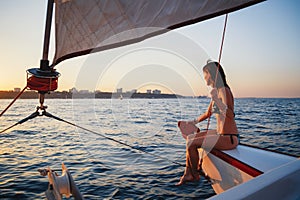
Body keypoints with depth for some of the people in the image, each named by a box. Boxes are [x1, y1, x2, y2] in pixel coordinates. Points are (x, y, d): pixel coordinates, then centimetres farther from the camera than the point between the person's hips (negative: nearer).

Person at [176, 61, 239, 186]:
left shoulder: (223, 90, -17)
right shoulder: (217, 91, 12)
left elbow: (230, 115, -30)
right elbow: (208, 114, 24)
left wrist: (216, 99, -40)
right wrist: (193, 122, 24)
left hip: (229, 138, -10)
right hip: (220, 134, 10)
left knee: (191, 143, -14)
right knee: (190, 138, 11)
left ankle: (195, 175, 11)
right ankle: (188, 174, 17)